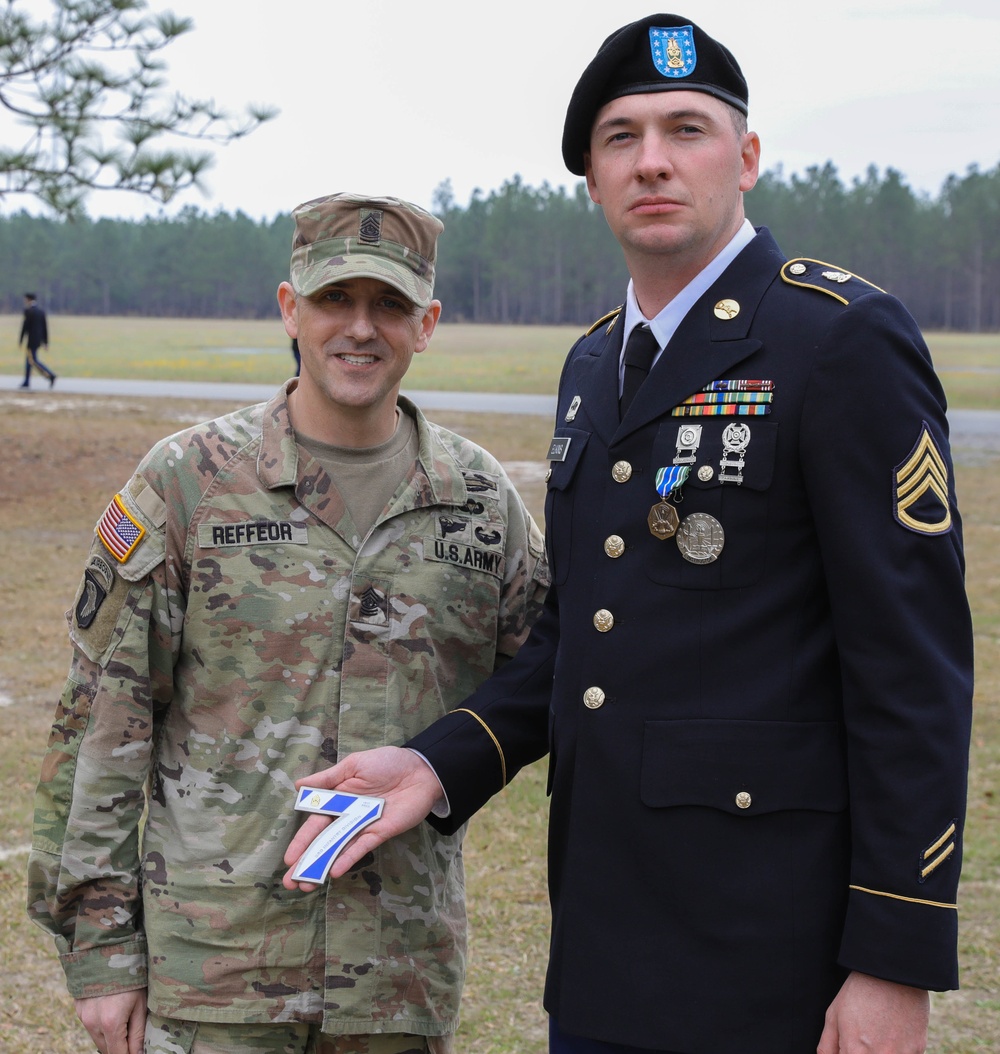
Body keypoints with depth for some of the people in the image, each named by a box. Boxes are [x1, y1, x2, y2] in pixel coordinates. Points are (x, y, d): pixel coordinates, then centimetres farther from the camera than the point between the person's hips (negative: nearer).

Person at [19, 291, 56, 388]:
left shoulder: (28, 311, -13)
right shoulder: (42, 312, 9)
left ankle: (51, 376, -20)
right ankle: (27, 382, 14)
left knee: (34, 361, -7)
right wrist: (45, 342, 12)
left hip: (31, 339, -8)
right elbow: (45, 327, 9)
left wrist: (20, 340, -8)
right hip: (39, 340, 8)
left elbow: (25, 326, -14)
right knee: (28, 359, 15)